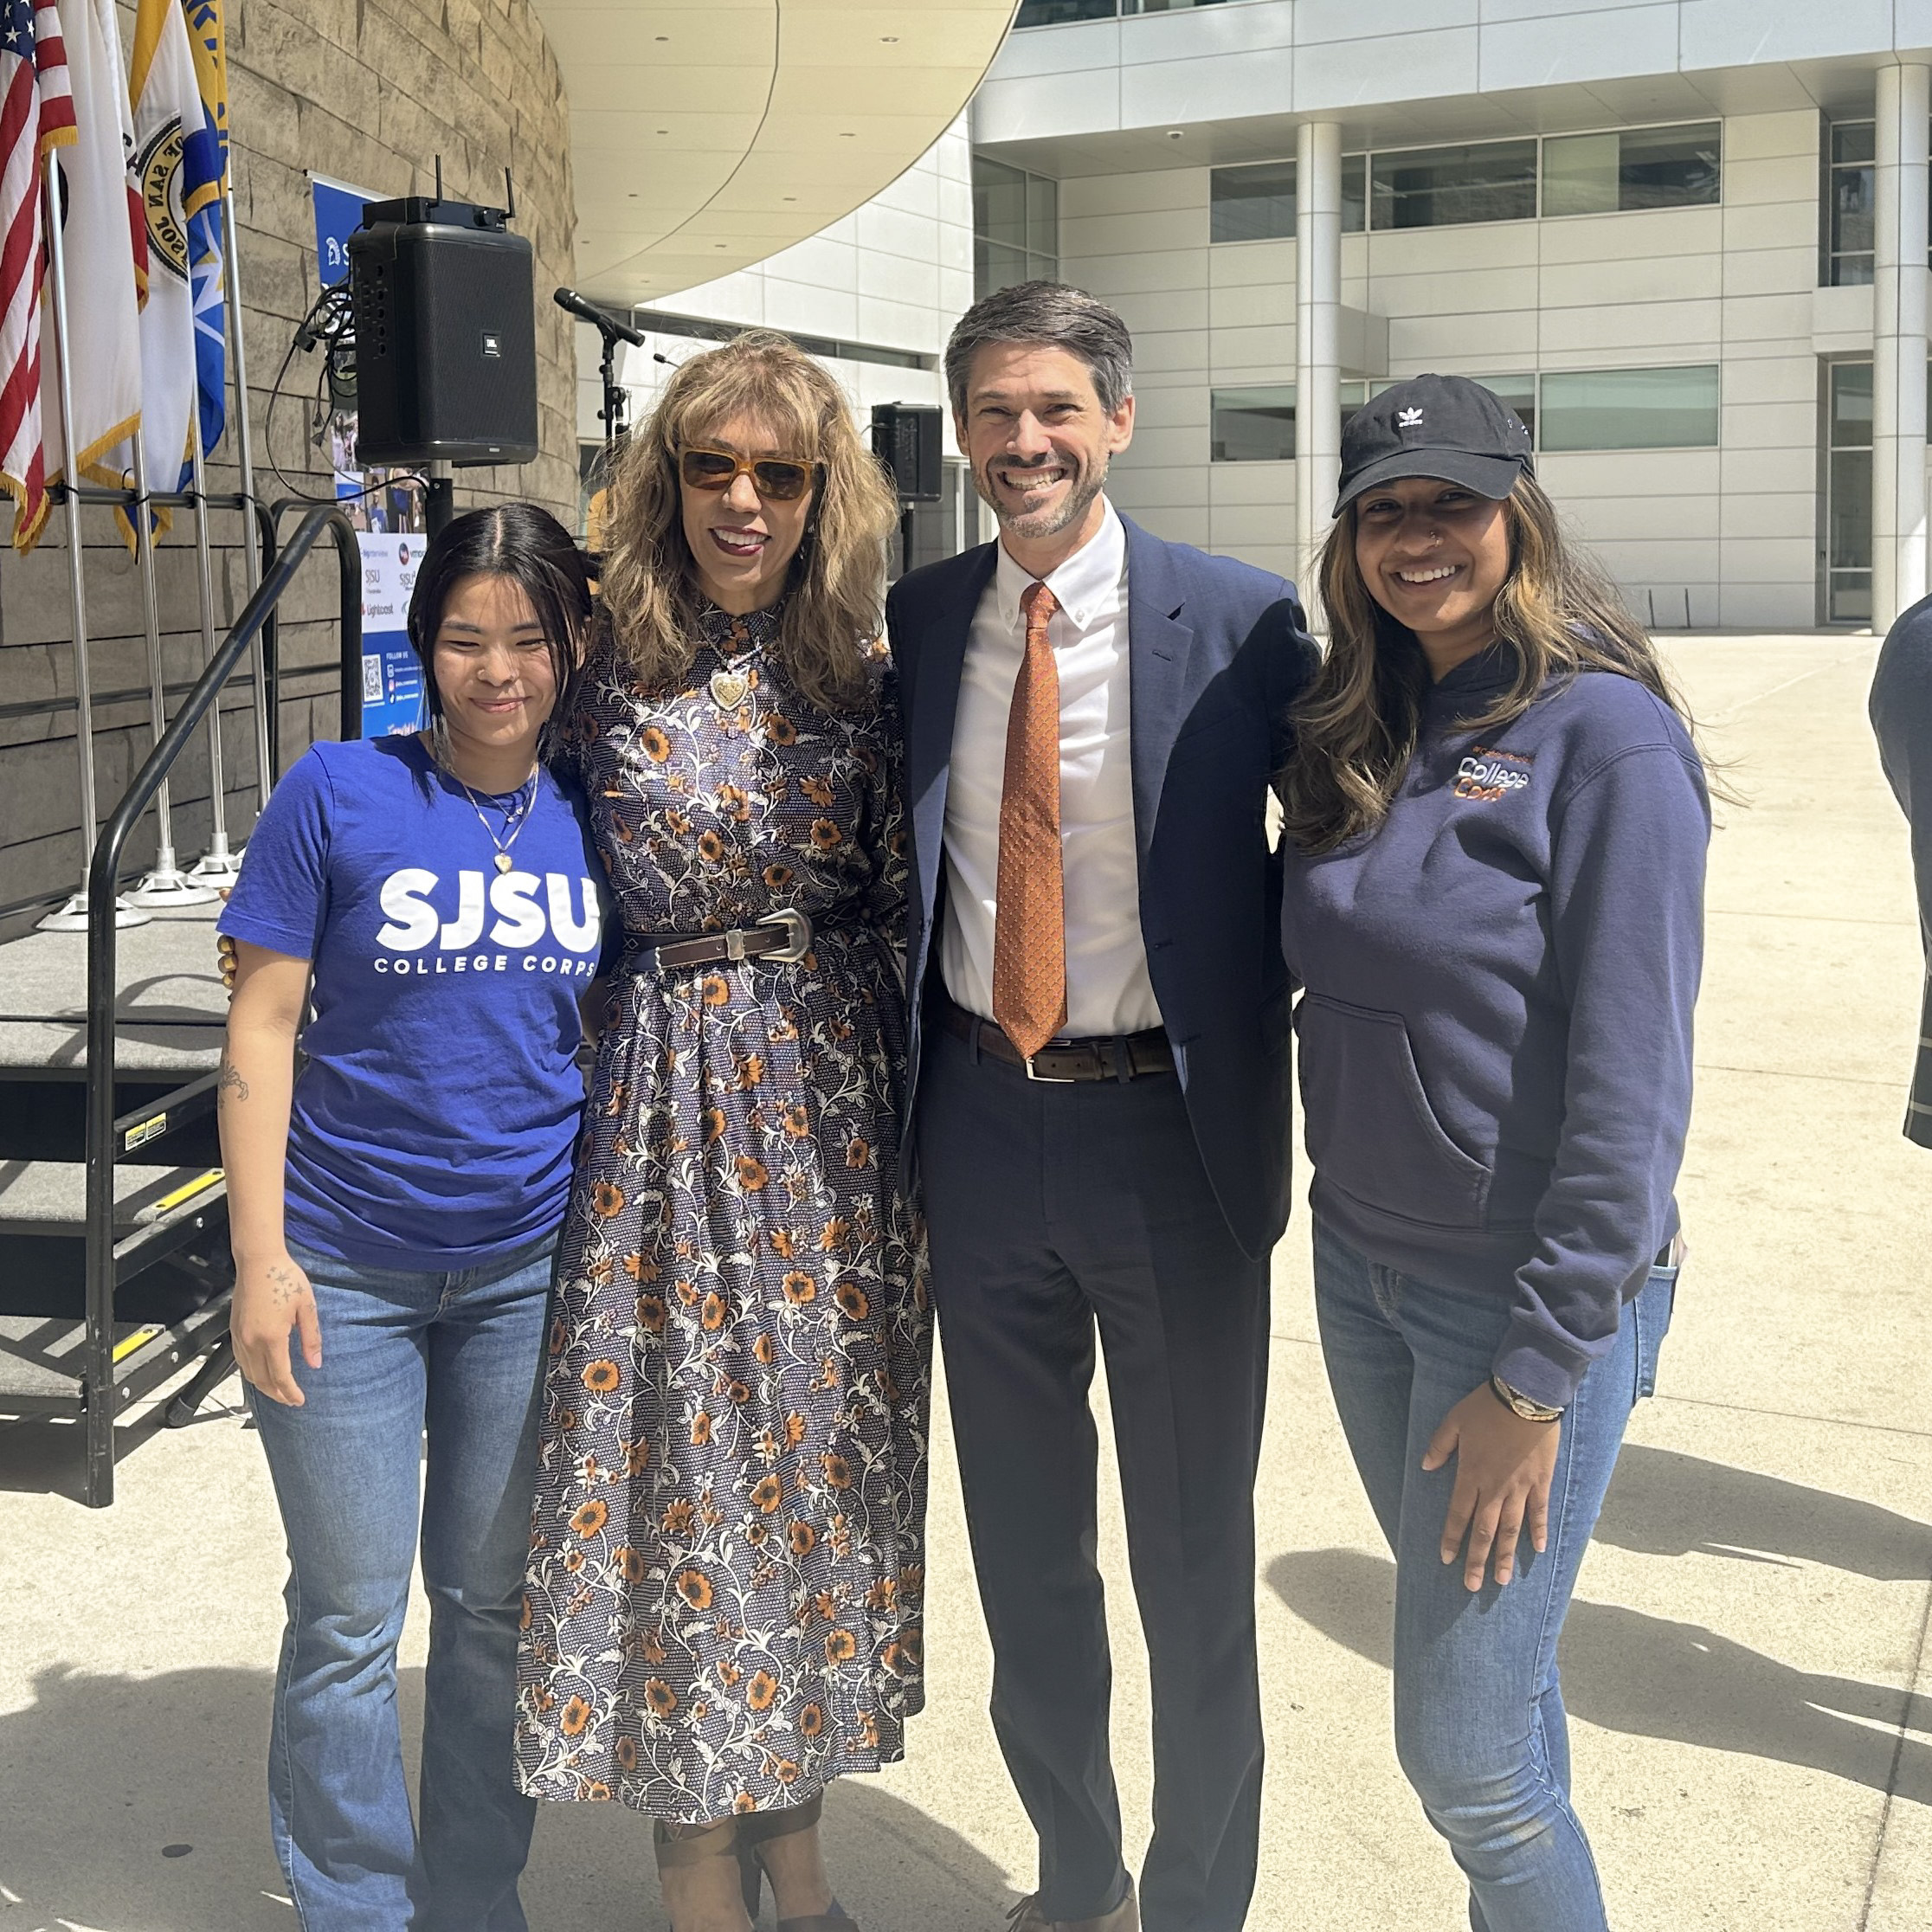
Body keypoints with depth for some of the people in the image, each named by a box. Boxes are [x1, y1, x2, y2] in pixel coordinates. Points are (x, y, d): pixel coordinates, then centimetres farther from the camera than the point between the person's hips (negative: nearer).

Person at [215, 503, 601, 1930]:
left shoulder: (601, 812, 1)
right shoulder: (339, 793, -7)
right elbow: (262, 1025, -6)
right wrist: (261, 1254, -11)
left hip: (533, 1267, 3)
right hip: (346, 1267, -2)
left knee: (497, 1603, 13)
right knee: (350, 1615, 7)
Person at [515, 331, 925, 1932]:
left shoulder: (861, 680, 3)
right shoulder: (610, 671, -3)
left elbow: (902, 914, 5)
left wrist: (918, 1130, 4)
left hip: (841, 1095, 3)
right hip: (676, 1098, -2)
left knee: (824, 1443, 10)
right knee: (690, 1444, 3)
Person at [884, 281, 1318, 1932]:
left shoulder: (1239, 620, -9)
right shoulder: (915, 620, 3)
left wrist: (1253, 1022, -9)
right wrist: (907, 1079, 4)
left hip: (1170, 1130, -4)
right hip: (981, 1122, 4)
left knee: (1193, 1547, 10)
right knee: (1023, 1539, 18)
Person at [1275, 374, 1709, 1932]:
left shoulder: (1605, 735, -14)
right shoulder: (1358, 738, 6)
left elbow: (1633, 1085, -17)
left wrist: (1539, 1371, -17)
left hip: (1535, 1293, -6)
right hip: (1362, 1265, 6)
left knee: (1465, 1741, -1)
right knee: (1486, 1659, 18)